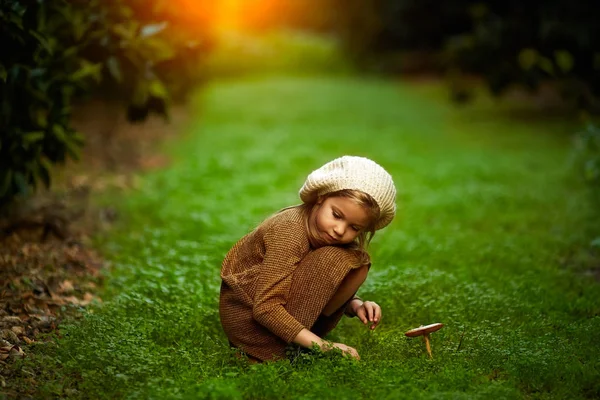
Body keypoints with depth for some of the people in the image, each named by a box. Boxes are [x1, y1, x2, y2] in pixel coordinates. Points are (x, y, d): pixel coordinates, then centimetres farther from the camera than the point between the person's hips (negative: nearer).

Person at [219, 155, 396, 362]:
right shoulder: (291, 232, -26)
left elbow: (325, 289, 9)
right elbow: (265, 309, -29)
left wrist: (355, 305, -12)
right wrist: (322, 345, -32)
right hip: (247, 314, -8)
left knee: (357, 261, -4)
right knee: (334, 260, -24)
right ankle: (278, 351, -21)